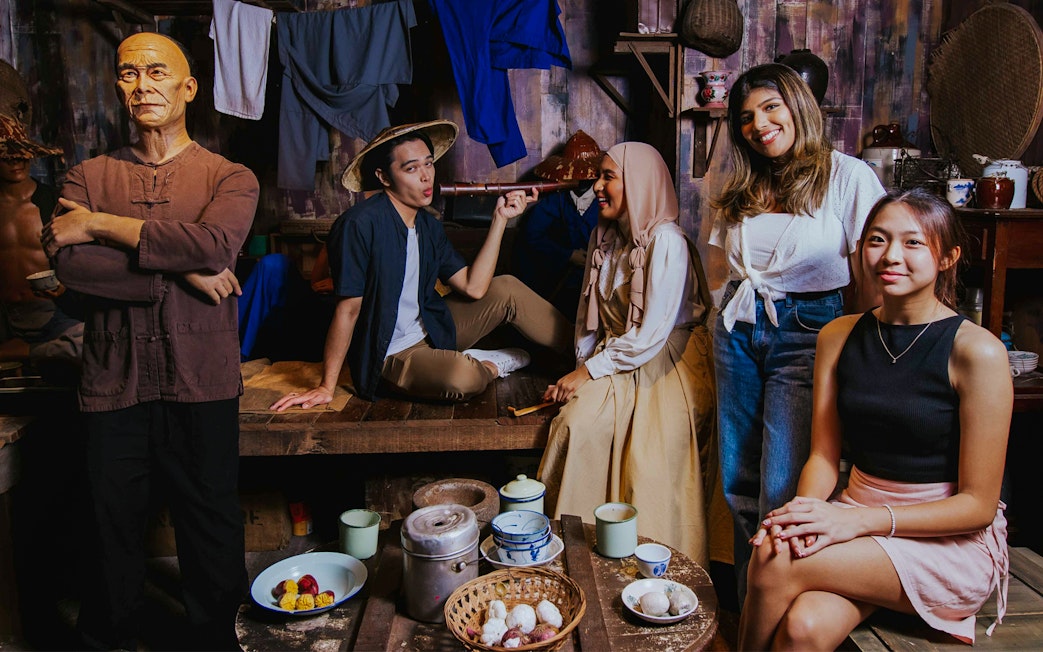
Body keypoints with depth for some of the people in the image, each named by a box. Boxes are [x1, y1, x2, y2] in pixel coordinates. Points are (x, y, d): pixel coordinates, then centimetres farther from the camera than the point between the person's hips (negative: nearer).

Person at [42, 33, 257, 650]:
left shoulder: (230, 177, 4)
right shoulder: (89, 177, 9)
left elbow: (214, 243, -17)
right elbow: (69, 262, -8)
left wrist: (99, 225, -9)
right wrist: (178, 273, -15)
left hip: (202, 383, -1)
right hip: (114, 383, 2)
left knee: (212, 527, 9)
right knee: (116, 527, 14)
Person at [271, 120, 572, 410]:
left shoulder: (429, 225, 3)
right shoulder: (360, 224, -21)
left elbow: (473, 287, -3)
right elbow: (349, 308, -20)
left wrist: (500, 218, -3)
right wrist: (326, 388, -16)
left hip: (432, 331, 8)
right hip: (389, 354, -7)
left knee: (507, 288, -1)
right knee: (461, 378, -34)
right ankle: (489, 365, 2)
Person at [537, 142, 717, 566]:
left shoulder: (666, 241, -15)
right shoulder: (603, 238, 10)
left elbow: (652, 333, -20)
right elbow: (590, 315, 15)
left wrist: (589, 371, -15)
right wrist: (581, 368, 0)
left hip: (668, 365, -6)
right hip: (616, 361, 6)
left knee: (651, 464, -23)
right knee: (576, 424, -21)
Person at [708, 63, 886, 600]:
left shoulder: (848, 177, -3)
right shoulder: (741, 192, 14)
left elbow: (869, 281, -4)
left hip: (806, 333, -5)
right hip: (737, 332, 5)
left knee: (782, 492, -8)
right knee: (738, 485, 8)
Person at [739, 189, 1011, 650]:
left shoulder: (976, 350, -12)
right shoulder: (839, 336, 4)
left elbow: (978, 504, -11)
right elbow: (823, 455, 4)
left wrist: (859, 519, -21)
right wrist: (804, 511, -18)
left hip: (952, 540, -3)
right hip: (857, 521, 4)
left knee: (774, 562, -26)